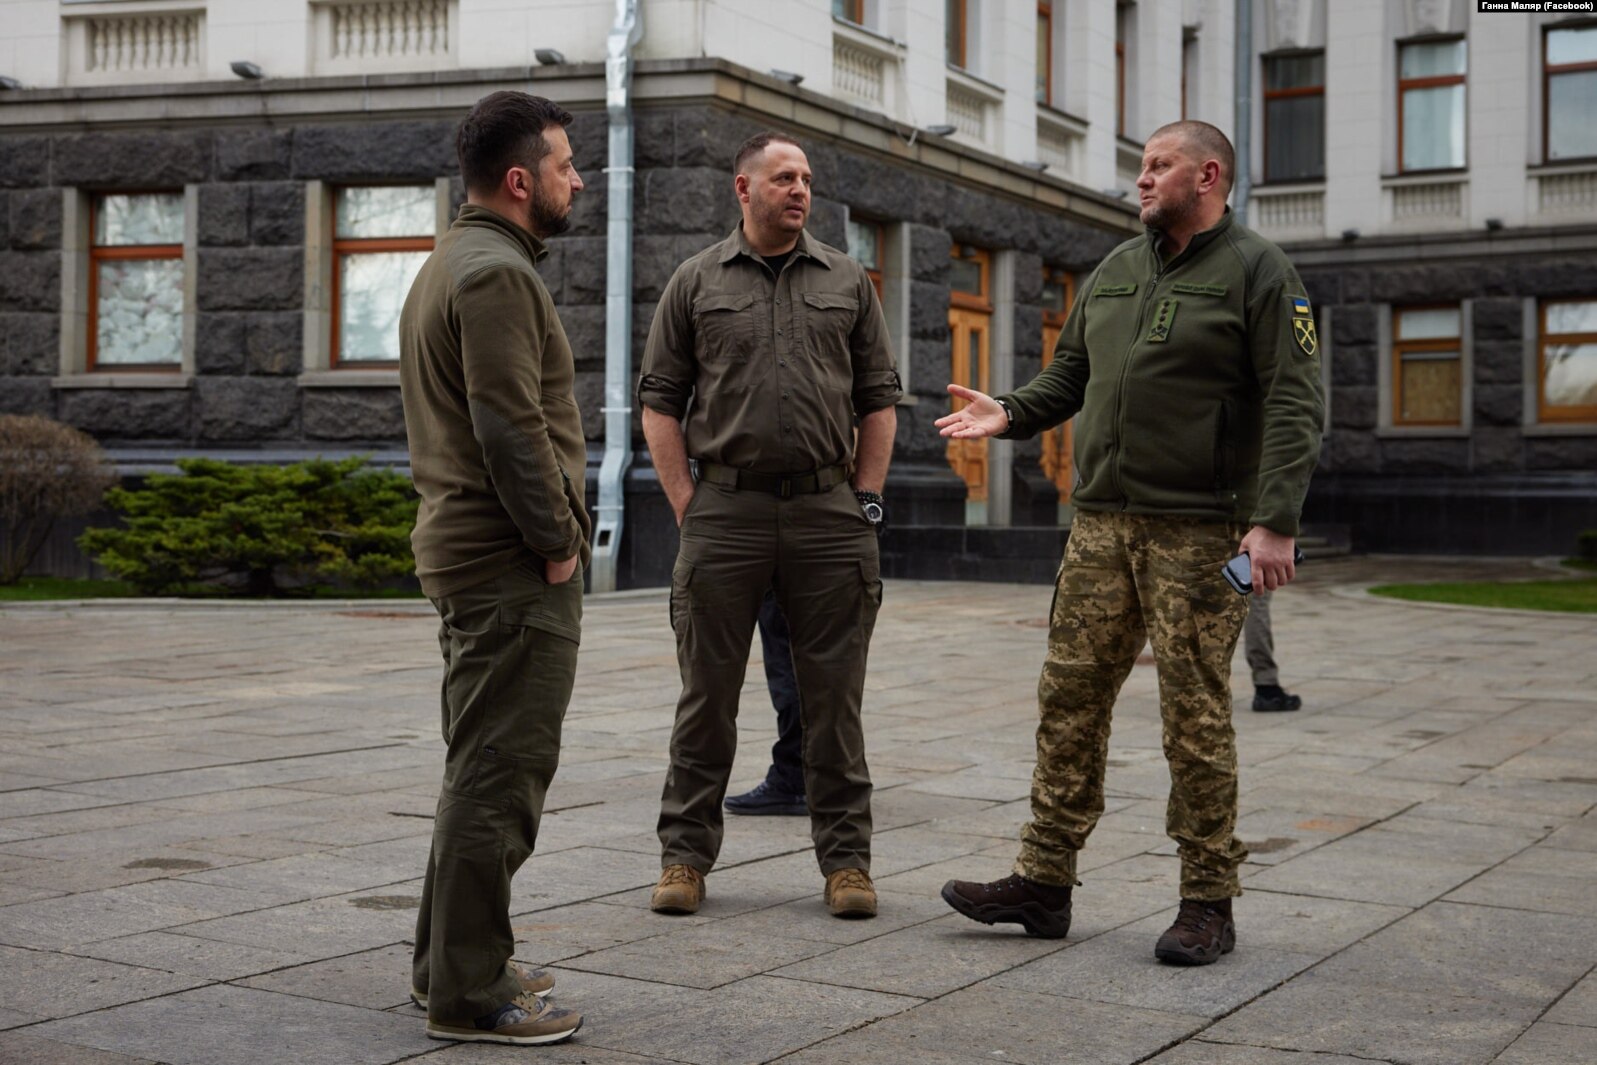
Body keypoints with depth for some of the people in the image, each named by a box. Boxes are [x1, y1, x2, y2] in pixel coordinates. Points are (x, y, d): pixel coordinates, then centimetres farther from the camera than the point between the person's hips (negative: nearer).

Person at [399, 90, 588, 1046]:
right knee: (501, 775, -7)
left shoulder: (451, 264, 19)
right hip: (513, 568, -11)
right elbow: (514, 428, -22)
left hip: (468, 553, 11)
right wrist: (558, 544, -14)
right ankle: (470, 994, -2)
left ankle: (449, 960, 27)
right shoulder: (497, 272, -14)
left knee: (483, 767, 18)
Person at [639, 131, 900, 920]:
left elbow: (878, 401, 11)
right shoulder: (696, 283, 7)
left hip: (827, 512, 1)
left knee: (833, 695, 4)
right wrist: (685, 504, -2)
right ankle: (685, 854, 14)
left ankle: (846, 858, 13)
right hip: (724, 511, -1)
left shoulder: (848, 283, 11)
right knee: (707, 692, 5)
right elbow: (660, 401, 5)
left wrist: (865, 501, 3)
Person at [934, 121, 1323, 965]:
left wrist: (1275, 522, -20)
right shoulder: (1115, 271, 17)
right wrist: (1010, 414, 2)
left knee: (1196, 716, -2)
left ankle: (1207, 904, 8)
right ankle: (1044, 881, 12)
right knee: (1070, 696, 5)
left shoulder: (1257, 272, -3)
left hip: (1199, 533, -6)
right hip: (1103, 522, 6)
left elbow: (1293, 405, -11)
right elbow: (1069, 375, 22)